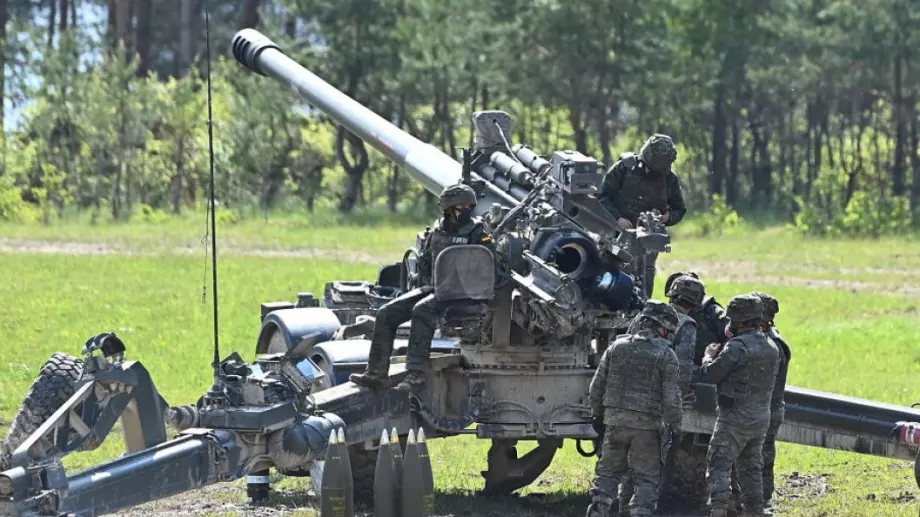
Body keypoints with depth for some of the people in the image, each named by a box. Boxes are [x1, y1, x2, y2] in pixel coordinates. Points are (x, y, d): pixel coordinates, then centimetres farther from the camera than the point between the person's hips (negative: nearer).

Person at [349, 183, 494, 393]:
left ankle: (416, 374, -38)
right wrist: (425, 285, 10)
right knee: (386, 313, -6)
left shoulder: (477, 232, -6)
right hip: (434, 288, 7)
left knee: (422, 310, -35)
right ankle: (376, 373, -6)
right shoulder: (438, 231, 13)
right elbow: (424, 260, 25)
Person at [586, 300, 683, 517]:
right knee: (646, 479, 6)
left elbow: (596, 387, 9)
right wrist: (674, 425, 2)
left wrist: (597, 415, 20)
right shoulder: (666, 355, -8)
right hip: (647, 426, -3)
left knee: (607, 473, 15)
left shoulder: (617, 347, 4)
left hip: (615, 420, 3)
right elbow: (671, 397, -11)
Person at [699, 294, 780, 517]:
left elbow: (711, 374, -15)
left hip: (736, 417, -8)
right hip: (761, 417, 8)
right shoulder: (772, 348, 10)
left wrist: (709, 356, 5)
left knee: (719, 465, -7)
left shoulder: (739, 346, -17)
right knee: (752, 468, 16)